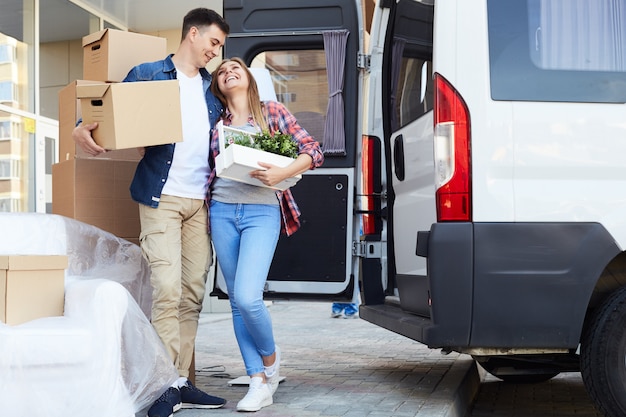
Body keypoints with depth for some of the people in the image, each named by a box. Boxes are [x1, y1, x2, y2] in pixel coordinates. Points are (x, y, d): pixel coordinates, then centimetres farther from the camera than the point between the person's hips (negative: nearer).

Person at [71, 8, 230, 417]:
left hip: (200, 200, 5)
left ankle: (182, 381, 11)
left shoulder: (212, 87, 17)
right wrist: (83, 129, -16)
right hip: (162, 196, -5)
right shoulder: (148, 74, 3)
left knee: (193, 294, 4)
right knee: (167, 291, -12)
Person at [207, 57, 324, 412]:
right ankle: (260, 382, 10)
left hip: (261, 212, -4)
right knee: (237, 302, 3)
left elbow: (314, 152, 0)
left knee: (247, 297, -18)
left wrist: (281, 173, -16)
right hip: (222, 211, 4)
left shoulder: (273, 112, 6)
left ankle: (270, 357, 11)